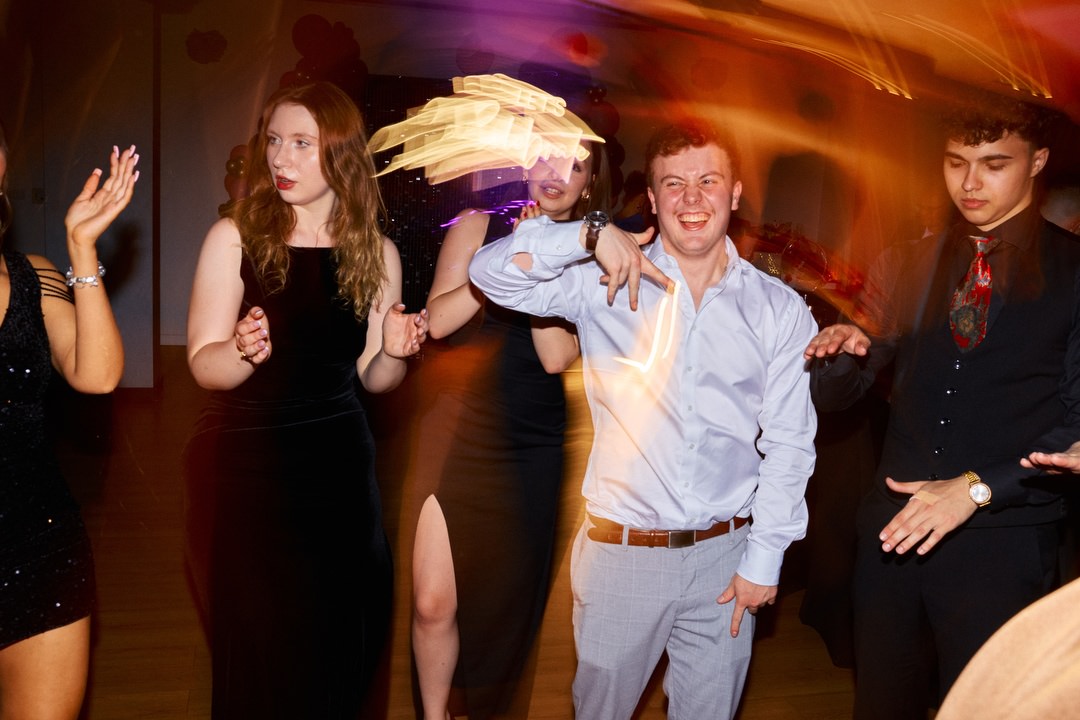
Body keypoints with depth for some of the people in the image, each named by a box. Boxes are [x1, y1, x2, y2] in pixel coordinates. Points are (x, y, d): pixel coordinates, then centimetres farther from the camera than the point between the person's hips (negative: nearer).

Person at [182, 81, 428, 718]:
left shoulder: (376, 252, 3)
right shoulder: (236, 236, -5)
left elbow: (373, 378, 9)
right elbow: (204, 366, -7)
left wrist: (395, 351, -12)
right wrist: (243, 350, -27)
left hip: (339, 462, 3)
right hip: (245, 464, -3)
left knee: (343, 652, 9)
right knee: (261, 658, 2)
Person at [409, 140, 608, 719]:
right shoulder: (477, 228, 4)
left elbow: (558, 357, -9)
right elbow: (438, 319, -10)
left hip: (531, 453, 1)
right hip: (458, 433, -1)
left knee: (506, 604, 12)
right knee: (433, 605, -3)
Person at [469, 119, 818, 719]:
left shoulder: (780, 309, 1)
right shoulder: (606, 285, -3)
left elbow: (789, 443, 2)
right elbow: (492, 272, -12)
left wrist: (763, 559, -1)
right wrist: (594, 234, -22)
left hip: (724, 556, 1)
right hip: (619, 552, -1)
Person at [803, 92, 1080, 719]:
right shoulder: (915, 267, 10)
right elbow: (835, 394, 9)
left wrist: (976, 488, -17)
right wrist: (842, 350, -13)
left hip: (1004, 540, -3)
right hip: (895, 525, 4)